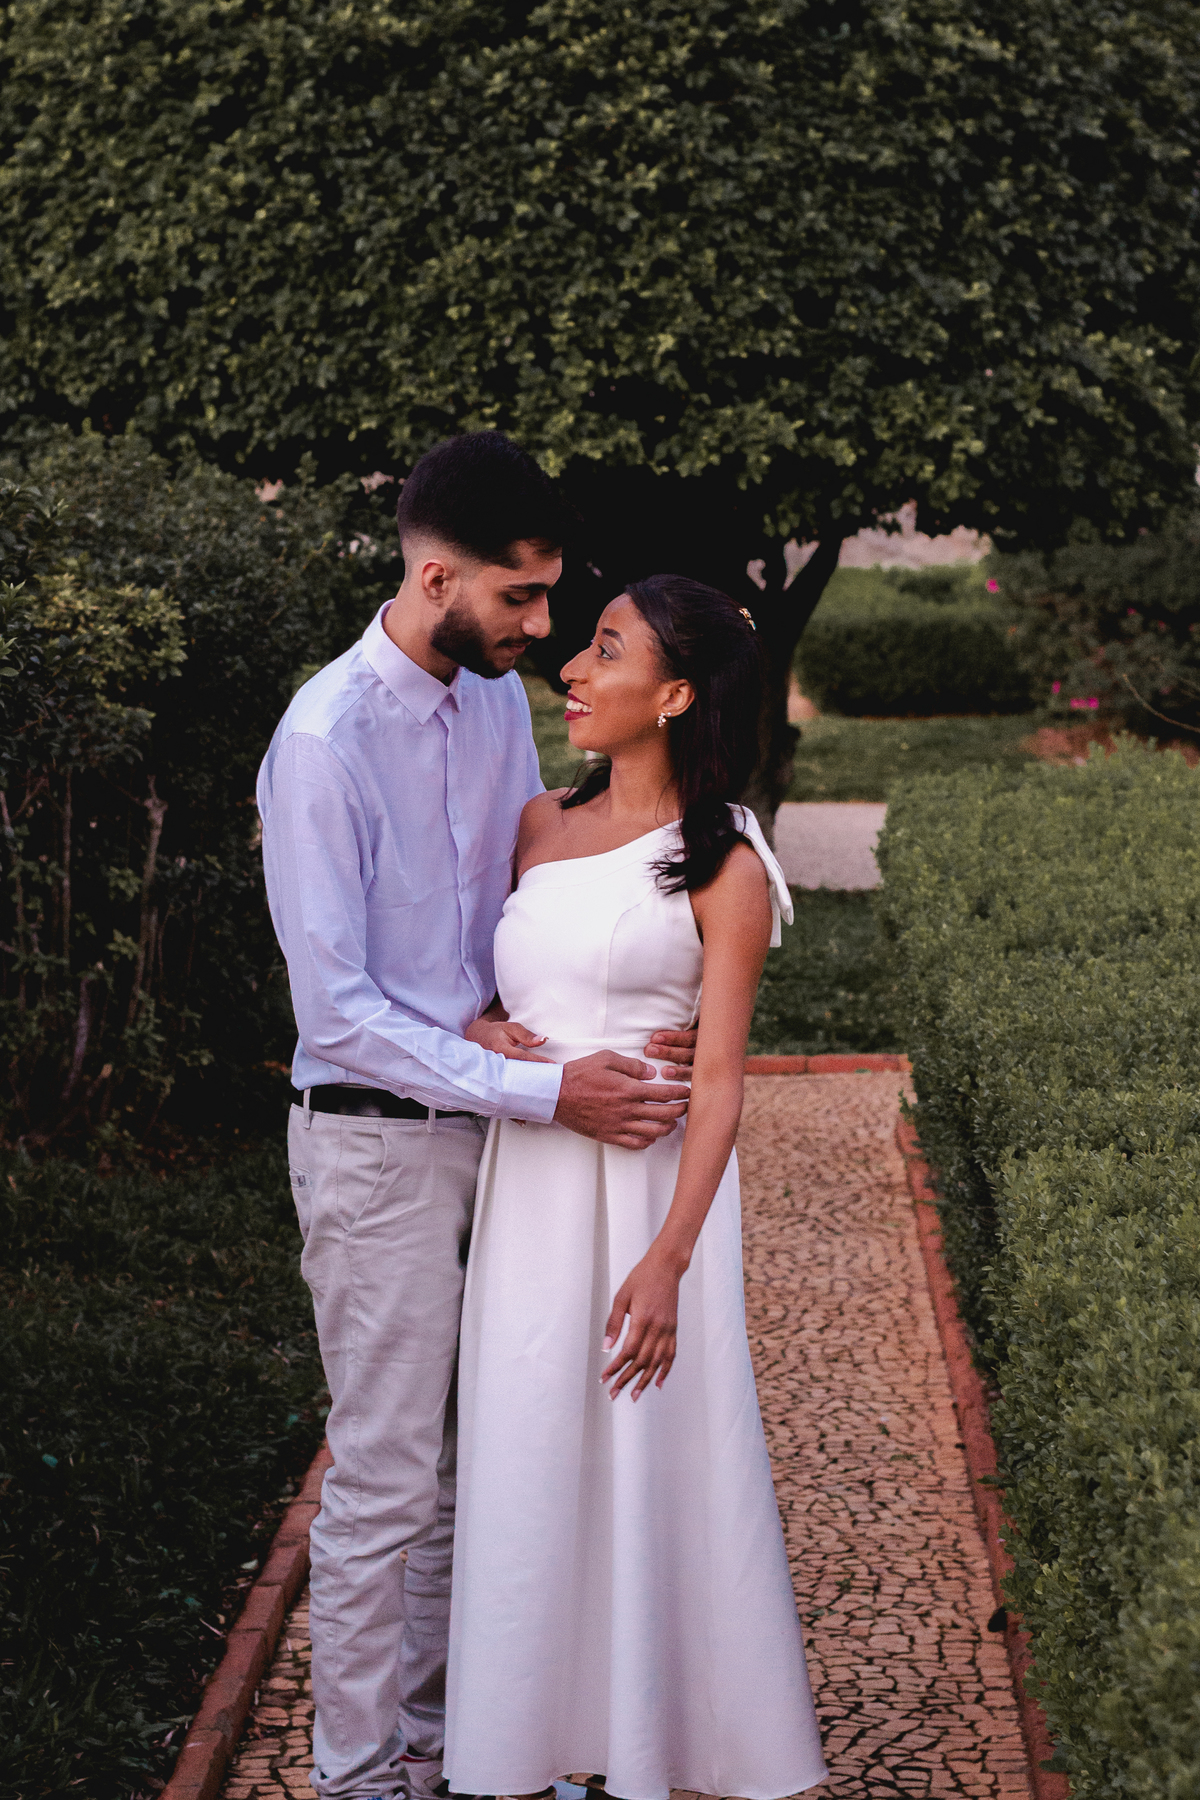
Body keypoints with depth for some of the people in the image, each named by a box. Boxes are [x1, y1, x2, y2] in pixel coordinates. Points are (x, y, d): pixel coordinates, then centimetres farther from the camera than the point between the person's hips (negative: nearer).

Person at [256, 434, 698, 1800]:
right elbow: (337, 1011, -21)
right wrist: (547, 1091, -24)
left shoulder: (499, 696, 3)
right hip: (377, 1138, -7)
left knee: (463, 1458, 16)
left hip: (485, 1112, 7)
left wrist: (619, 1031, -4)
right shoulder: (327, 740, -20)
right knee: (386, 1480, 2)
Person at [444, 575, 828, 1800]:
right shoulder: (539, 825, 8)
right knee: (529, 1459, 9)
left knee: (648, 1461, 3)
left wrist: (667, 1259, -18)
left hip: (649, 1183, -5)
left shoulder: (722, 868, -7)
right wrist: (480, 1028, -4)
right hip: (529, 1184, 5)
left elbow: (720, 1080, -11)